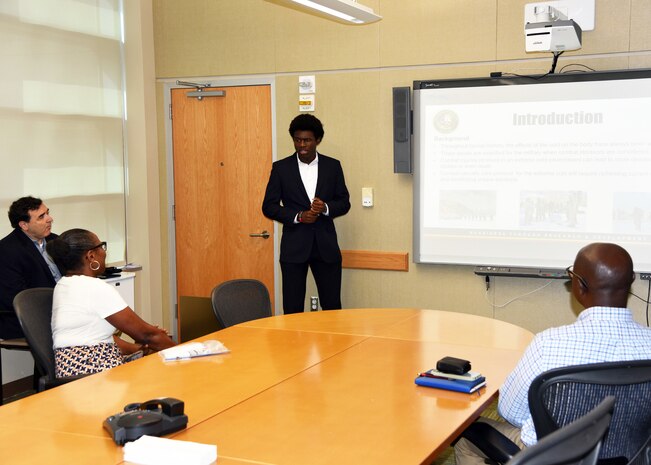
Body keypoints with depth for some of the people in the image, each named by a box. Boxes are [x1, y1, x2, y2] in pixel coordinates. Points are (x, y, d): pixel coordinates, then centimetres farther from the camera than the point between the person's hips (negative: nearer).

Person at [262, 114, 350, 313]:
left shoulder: (333, 166, 5)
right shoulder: (281, 168, 1)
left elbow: (344, 202, 8)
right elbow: (269, 206, 0)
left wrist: (325, 207, -13)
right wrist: (298, 216, -14)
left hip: (326, 245, 1)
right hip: (294, 246, -1)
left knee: (332, 306, 6)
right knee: (292, 308, 2)